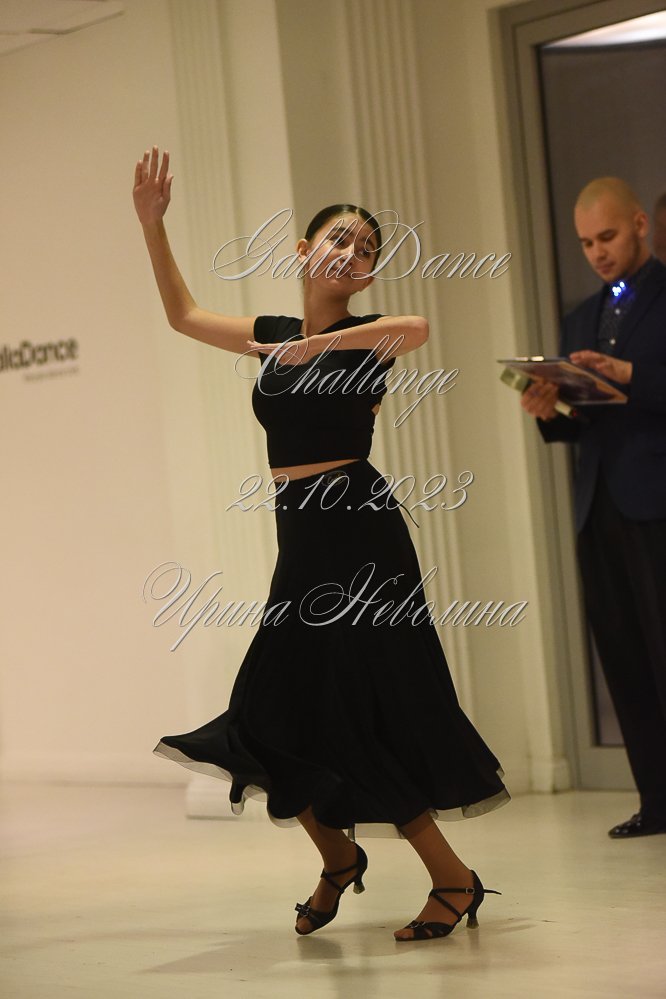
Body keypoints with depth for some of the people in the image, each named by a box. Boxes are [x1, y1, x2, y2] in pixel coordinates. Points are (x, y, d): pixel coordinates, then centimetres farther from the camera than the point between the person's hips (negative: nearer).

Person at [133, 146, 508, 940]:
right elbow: (182, 315, 24)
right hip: (301, 543, 7)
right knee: (280, 716, 8)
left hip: (356, 533, -7)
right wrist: (152, 224, 18)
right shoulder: (275, 335, 13)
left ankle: (453, 880, 5)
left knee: (364, 713, -6)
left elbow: (415, 328, -30)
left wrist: (313, 346, -26)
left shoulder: (363, 338, -6)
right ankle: (338, 856, 29)